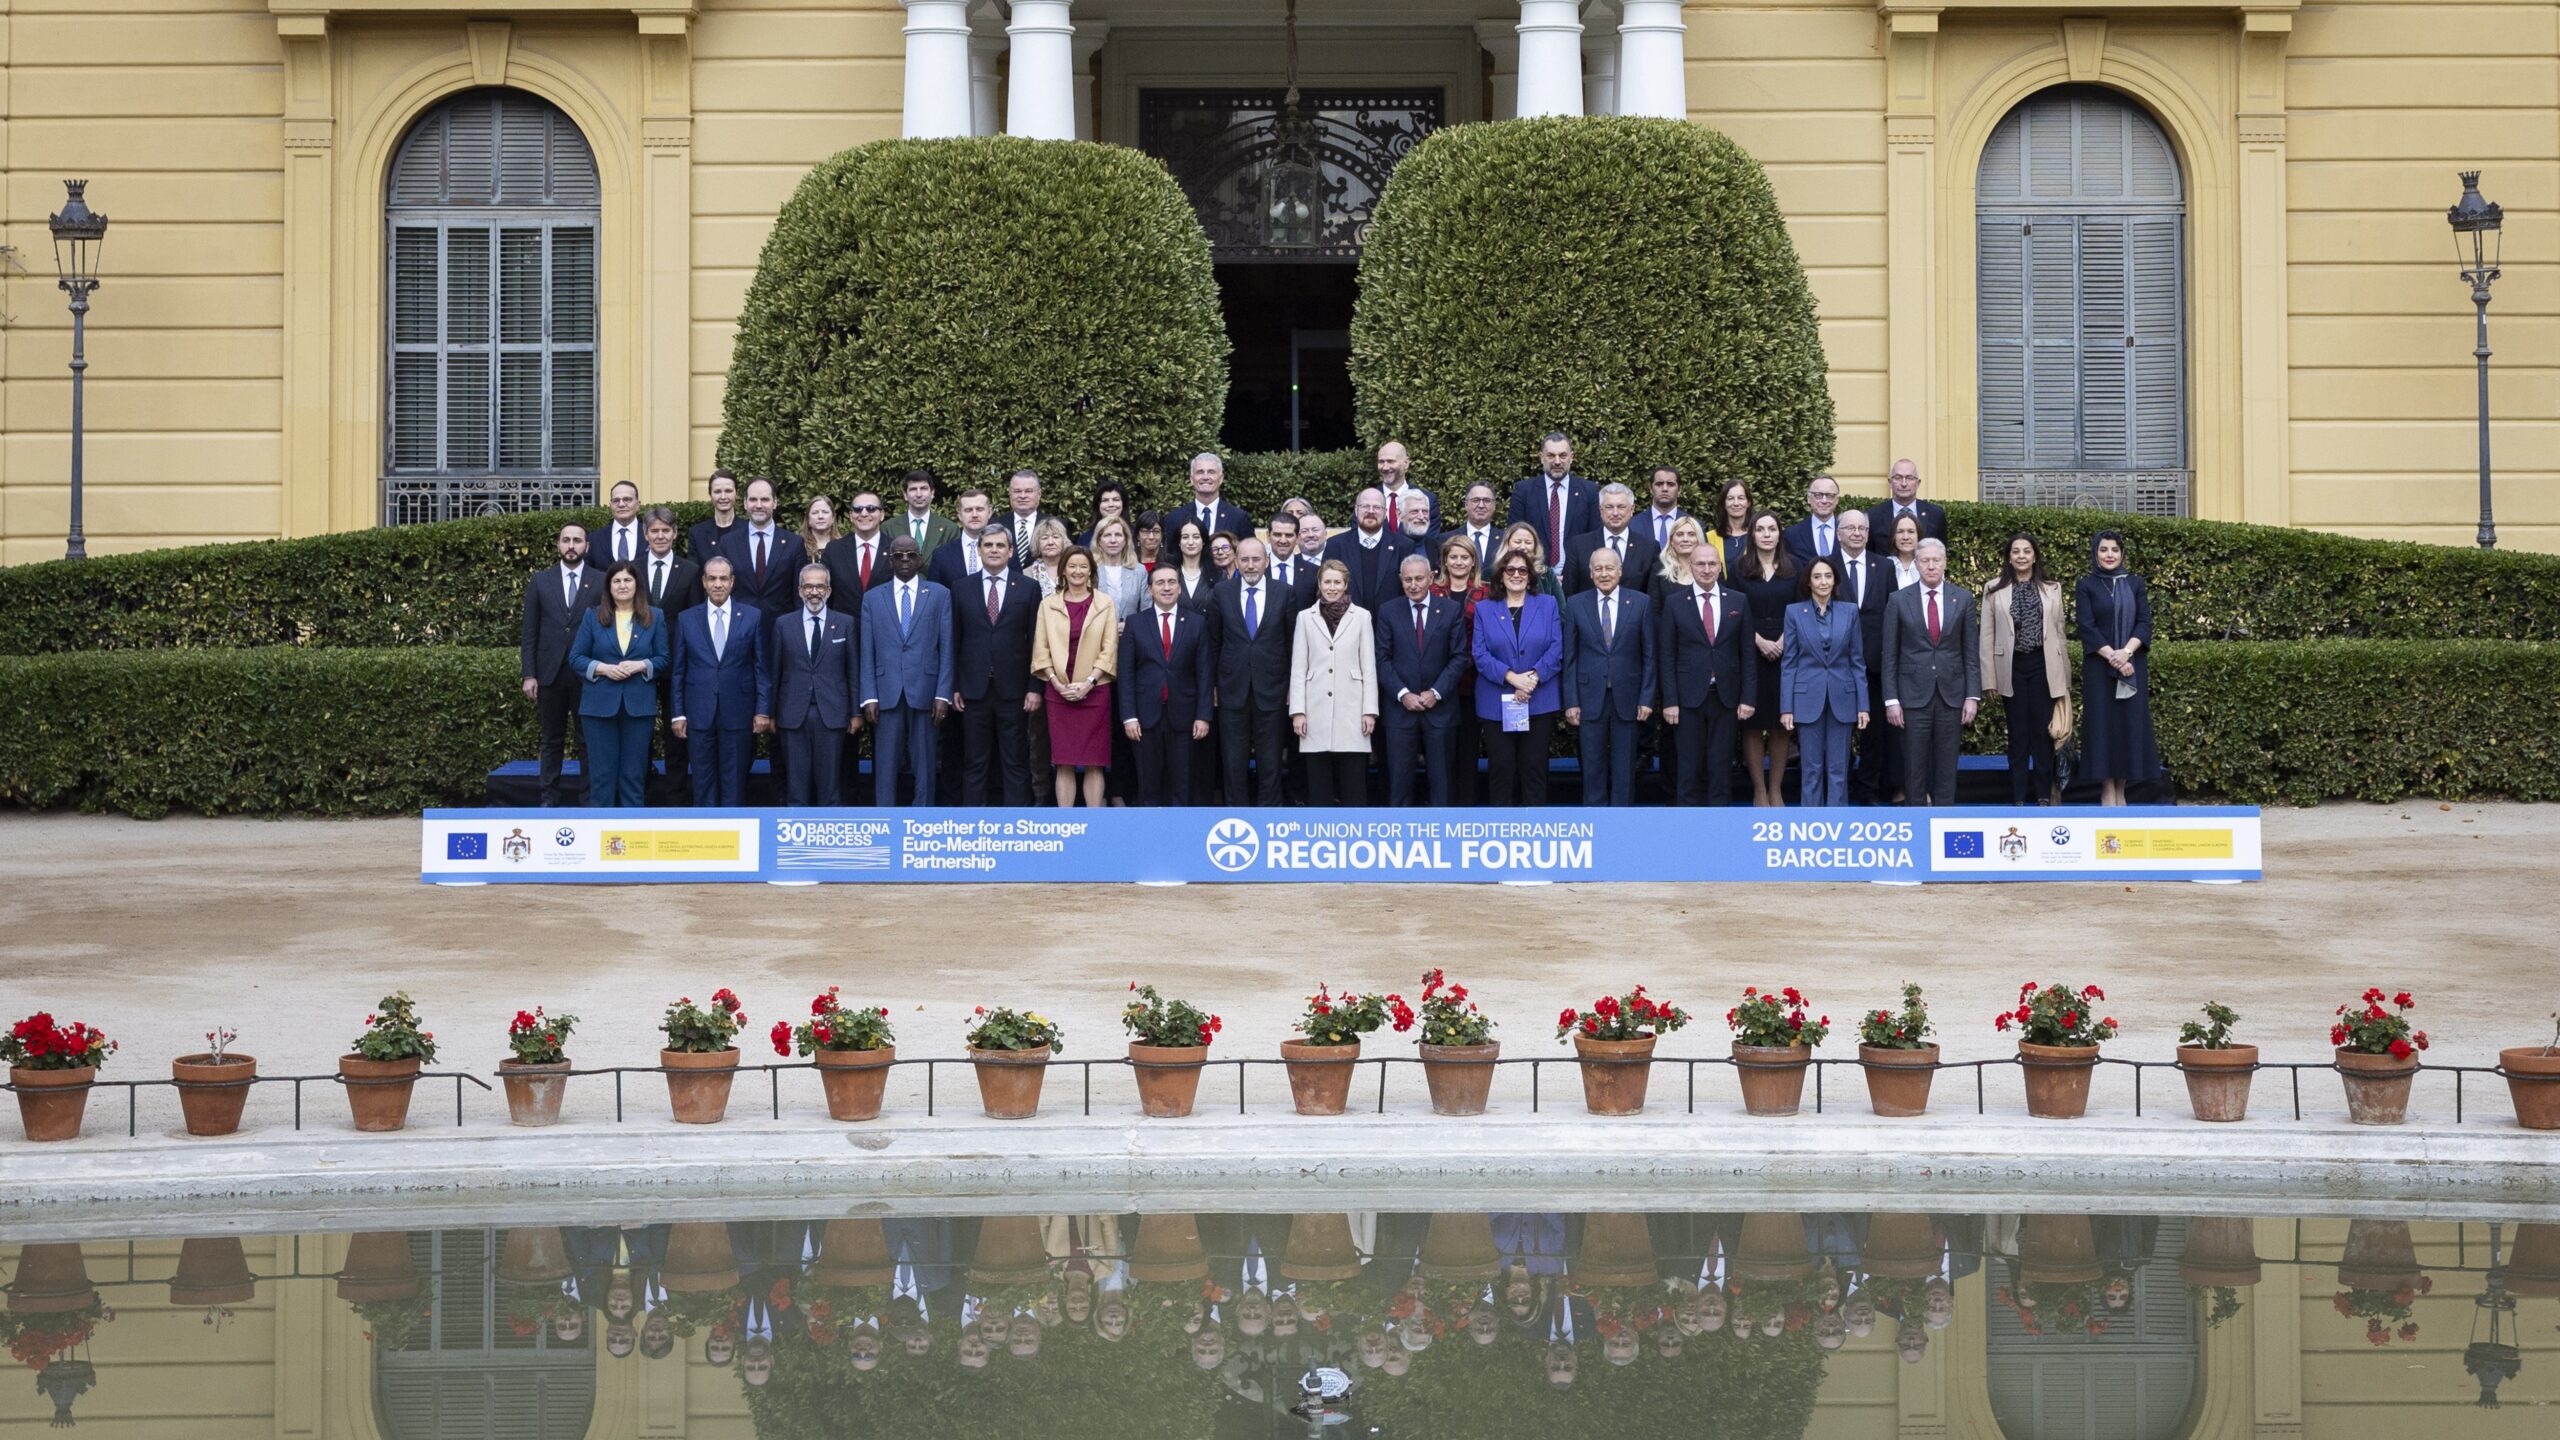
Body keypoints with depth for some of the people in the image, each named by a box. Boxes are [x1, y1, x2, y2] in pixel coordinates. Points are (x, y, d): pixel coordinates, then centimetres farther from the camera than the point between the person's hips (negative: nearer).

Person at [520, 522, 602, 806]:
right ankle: (549, 799, 12)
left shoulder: (602, 581, 2)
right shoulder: (540, 581, 6)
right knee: (552, 741, 7)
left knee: (589, 741, 2)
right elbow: (530, 631, 6)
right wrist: (529, 675, -1)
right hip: (550, 673, 1)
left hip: (589, 675, -1)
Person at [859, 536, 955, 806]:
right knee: (885, 765, 0)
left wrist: (943, 694, -4)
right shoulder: (873, 598, 11)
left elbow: (946, 649, 4)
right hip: (887, 692, 1)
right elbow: (867, 652, 7)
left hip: (924, 692, -1)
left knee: (924, 764, 2)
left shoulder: (939, 595, 8)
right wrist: (869, 697, -2)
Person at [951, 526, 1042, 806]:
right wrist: (954, 687, 2)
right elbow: (954, 641, 7)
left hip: (1013, 689, -1)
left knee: (1015, 763, 2)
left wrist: (1034, 688, -3)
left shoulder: (1028, 588, 4)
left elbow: (1036, 641, 2)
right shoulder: (962, 589, 6)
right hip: (974, 689, 1)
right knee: (974, 764, 4)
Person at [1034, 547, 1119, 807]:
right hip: (1059, 692, 1)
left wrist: (1088, 683, -9)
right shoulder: (1048, 605, 9)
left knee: (1094, 764, -2)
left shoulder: (1105, 604, 5)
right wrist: (1056, 682, -8)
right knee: (1064, 763, -1)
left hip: (1094, 690, -1)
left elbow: (1109, 648, 0)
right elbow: (1041, 649, 5)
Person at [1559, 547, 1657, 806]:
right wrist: (1571, 701, -2)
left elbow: (1649, 655, 3)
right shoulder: (1576, 605, 3)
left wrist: (1647, 698, -2)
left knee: (1624, 768, 5)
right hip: (1590, 699, 0)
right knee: (1593, 766, 4)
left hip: (1627, 697, 0)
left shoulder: (1641, 603, 2)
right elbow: (1570, 657, 3)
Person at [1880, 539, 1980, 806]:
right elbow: (1890, 654, 2)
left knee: (1946, 768, 4)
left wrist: (1973, 696, 0)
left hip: (1951, 695, 1)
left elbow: (1971, 651, 6)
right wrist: (1891, 699, -4)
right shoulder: (1899, 600, 2)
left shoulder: (1963, 598, 6)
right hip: (1914, 695, -1)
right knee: (1914, 769, 1)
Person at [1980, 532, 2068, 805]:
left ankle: (2044, 795, 10)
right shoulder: (1994, 589, 2)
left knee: (2043, 732, 1)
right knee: (2017, 734, 4)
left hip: (2043, 667, 0)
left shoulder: (2052, 588, 6)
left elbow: (2059, 633, 7)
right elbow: (1987, 636, 1)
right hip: (2012, 668, 0)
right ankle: (2018, 799, 10)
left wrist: (2063, 680, 5)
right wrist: (1989, 680, -4)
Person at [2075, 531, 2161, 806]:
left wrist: (2127, 652, -16)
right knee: (2103, 721, -3)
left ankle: (2122, 788, 7)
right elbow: (2087, 627, -6)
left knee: (2130, 721, 1)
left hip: (2133, 665, 2)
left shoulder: (2135, 584, 9)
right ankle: (2107, 790, 0)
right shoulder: (2086, 586, 3)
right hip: (2099, 667, -2)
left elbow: (2144, 622, 1)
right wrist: (2112, 657, -16)